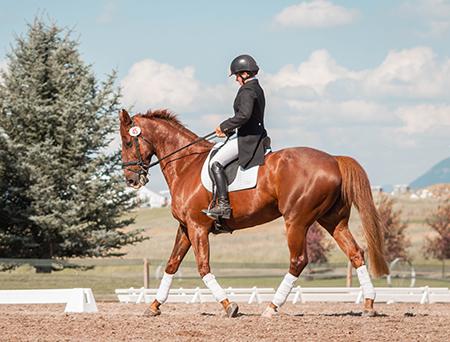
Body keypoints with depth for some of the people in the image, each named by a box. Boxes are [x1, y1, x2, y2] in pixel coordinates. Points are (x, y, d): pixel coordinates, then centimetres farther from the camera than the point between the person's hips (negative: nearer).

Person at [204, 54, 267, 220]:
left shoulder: (247, 91, -15)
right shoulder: (257, 89, 17)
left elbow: (244, 115, -31)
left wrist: (224, 126, -19)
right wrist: (228, 131, 21)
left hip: (247, 138, -11)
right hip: (254, 136, 11)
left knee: (215, 163, -16)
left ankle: (223, 205, -25)